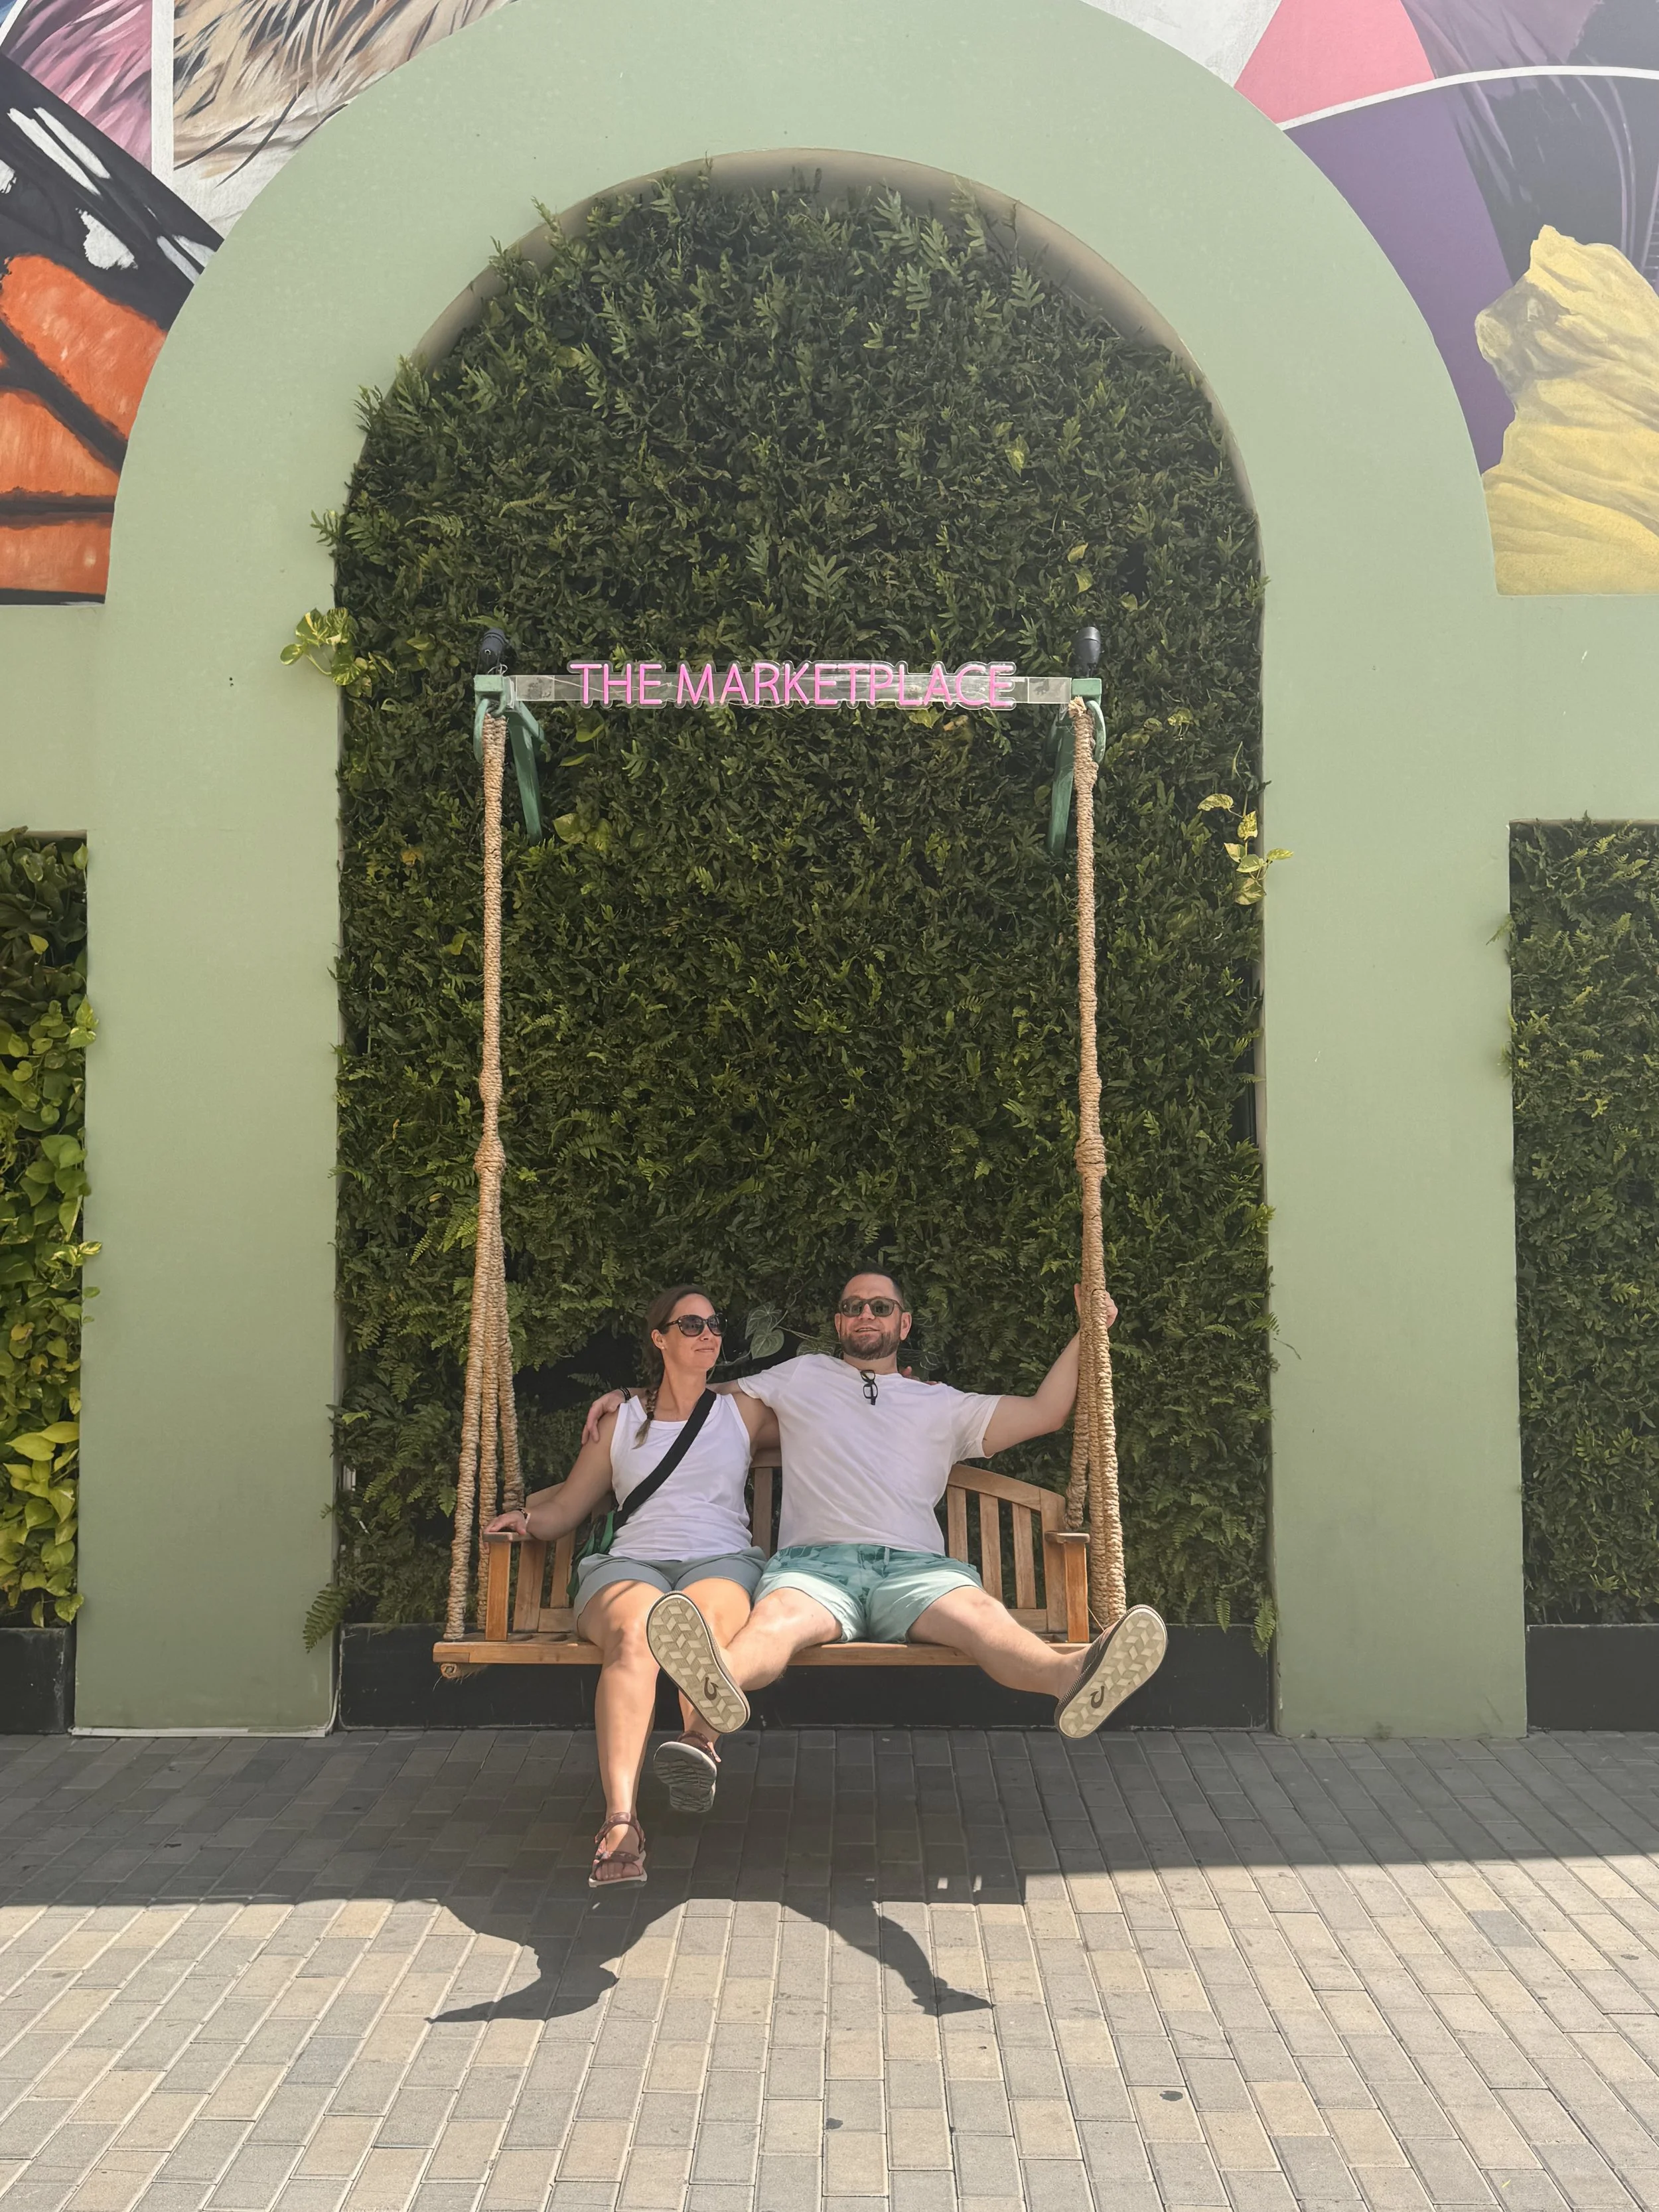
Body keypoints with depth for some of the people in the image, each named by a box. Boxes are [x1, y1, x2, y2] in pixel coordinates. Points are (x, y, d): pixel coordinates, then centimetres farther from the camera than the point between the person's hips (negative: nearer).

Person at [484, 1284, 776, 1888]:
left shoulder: (743, 1412, 24)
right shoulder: (621, 1421, 24)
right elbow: (569, 1504, 23)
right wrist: (526, 1517, 4)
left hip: (723, 1561, 1)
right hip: (631, 1563, 0)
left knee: (698, 1616, -40)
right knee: (635, 1631, -38)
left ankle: (699, 1740, -67)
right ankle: (621, 1821, -53)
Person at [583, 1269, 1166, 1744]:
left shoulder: (942, 1405, 29)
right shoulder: (801, 1378, 29)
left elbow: (1044, 1414, 25)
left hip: (913, 1565, 1)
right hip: (814, 1560, 0)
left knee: (982, 1613, -36)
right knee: (776, 1616, -39)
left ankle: (1075, 1681, -65)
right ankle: (718, 1684, -72)